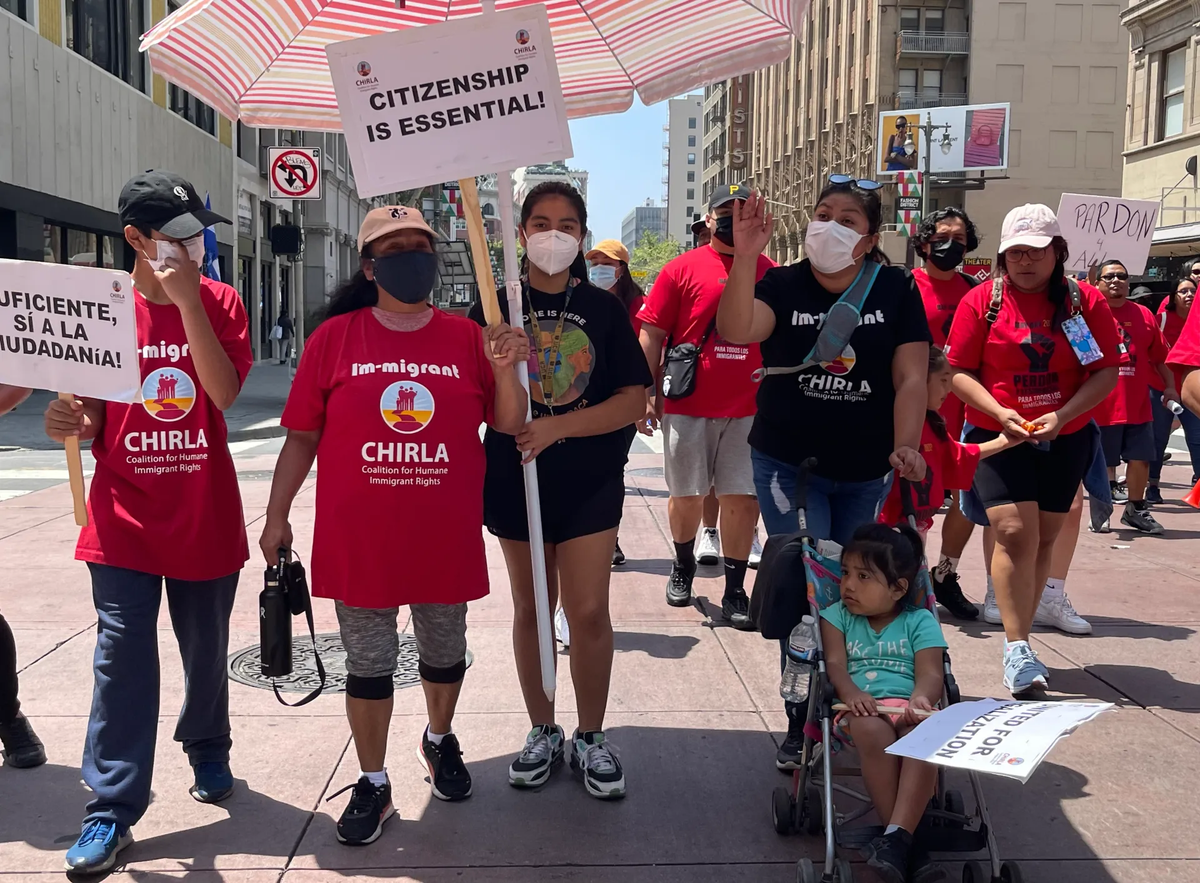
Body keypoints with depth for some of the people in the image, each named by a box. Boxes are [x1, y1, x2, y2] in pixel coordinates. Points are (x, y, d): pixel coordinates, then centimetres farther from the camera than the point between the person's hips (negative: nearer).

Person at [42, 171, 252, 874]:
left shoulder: (220, 301, -1)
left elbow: (224, 392, -17)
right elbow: (92, 416, 6)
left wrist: (188, 301, -21)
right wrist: (70, 423, -17)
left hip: (205, 517, 1)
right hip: (126, 516, 0)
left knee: (206, 650, 14)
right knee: (123, 658, -2)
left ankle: (209, 752, 40)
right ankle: (112, 811, 6)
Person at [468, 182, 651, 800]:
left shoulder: (603, 309, 1)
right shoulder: (494, 307, 2)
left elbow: (634, 400, -6)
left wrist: (557, 427, -17)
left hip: (589, 481, -1)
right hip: (516, 478, 1)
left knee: (589, 611, -1)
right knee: (531, 609, 11)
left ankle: (590, 738, 18)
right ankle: (542, 731, 28)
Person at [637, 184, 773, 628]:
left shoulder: (769, 272, 7)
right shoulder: (682, 269, -1)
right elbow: (652, 334, -2)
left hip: (748, 407, 2)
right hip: (688, 405, -1)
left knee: (743, 499, 1)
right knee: (687, 495, 11)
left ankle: (735, 591, 12)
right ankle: (683, 566, 36)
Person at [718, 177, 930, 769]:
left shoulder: (896, 291, -1)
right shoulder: (783, 286, -4)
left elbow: (911, 378, -7)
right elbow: (735, 330, -25)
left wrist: (905, 447, -21)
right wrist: (745, 256, -36)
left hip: (867, 472, 2)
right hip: (789, 465, -2)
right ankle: (802, 724, 6)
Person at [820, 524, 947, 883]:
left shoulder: (919, 621, 13)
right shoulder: (837, 616, 18)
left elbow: (930, 673, 0)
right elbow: (835, 663, 2)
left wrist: (922, 698, -25)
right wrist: (850, 692, -22)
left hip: (909, 707, 0)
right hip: (862, 710, 0)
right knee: (872, 731, -37)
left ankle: (896, 838, -40)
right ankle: (906, 845, -34)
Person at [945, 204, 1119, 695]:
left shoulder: (1086, 301, 1)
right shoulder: (983, 300, -2)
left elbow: (1106, 372, -2)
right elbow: (960, 372, -3)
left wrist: (1062, 416, -16)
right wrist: (1000, 412, -17)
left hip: (1066, 440, 2)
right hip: (998, 436, -2)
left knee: (1044, 539, 8)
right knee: (1014, 532, -15)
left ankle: (1018, 640, 20)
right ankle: (1017, 649, -10)